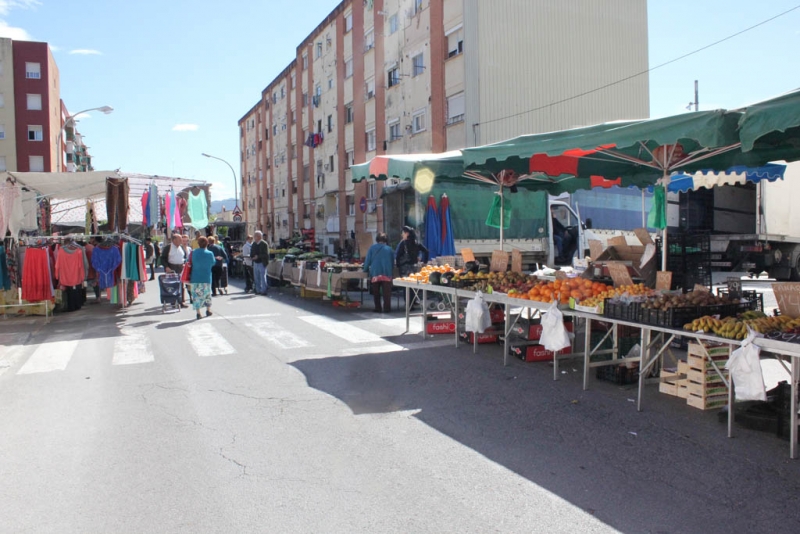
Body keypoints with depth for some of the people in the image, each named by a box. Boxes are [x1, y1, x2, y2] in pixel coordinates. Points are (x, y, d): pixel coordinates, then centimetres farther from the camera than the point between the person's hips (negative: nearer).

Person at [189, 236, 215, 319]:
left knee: (196, 295, 4)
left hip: (195, 278, 0)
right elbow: (213, 263, 7)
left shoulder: (193, 252, -3)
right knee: (207, 293, 16)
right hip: (206, 278, 0)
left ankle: (198, 313, 1)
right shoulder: (209, 253, -7)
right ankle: (208, 310, 26)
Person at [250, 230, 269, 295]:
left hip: (262, 263, -6)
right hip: (255, 263, 6)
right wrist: (252, 256, -6)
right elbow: (251, 253, 17)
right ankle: (258, 290, 16)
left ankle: (263, 290, 1)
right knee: (256, 278, 9)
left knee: (262, 277, -4)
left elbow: (266, 254, -13)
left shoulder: (264, 244, -8)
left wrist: (258, 256, -22)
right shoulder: (253, 244, 12)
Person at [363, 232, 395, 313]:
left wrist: (365, 270, 18)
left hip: (375, 273, 0)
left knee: (376, 292, 9)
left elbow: (368, 260, 5)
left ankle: (378, 308, 9)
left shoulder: (372, 248, 7)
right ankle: (386, 308, -6)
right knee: (387, 292, -1)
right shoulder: (389, 249, 10)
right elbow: (393, 261, 16)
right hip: (387, 273, 0)